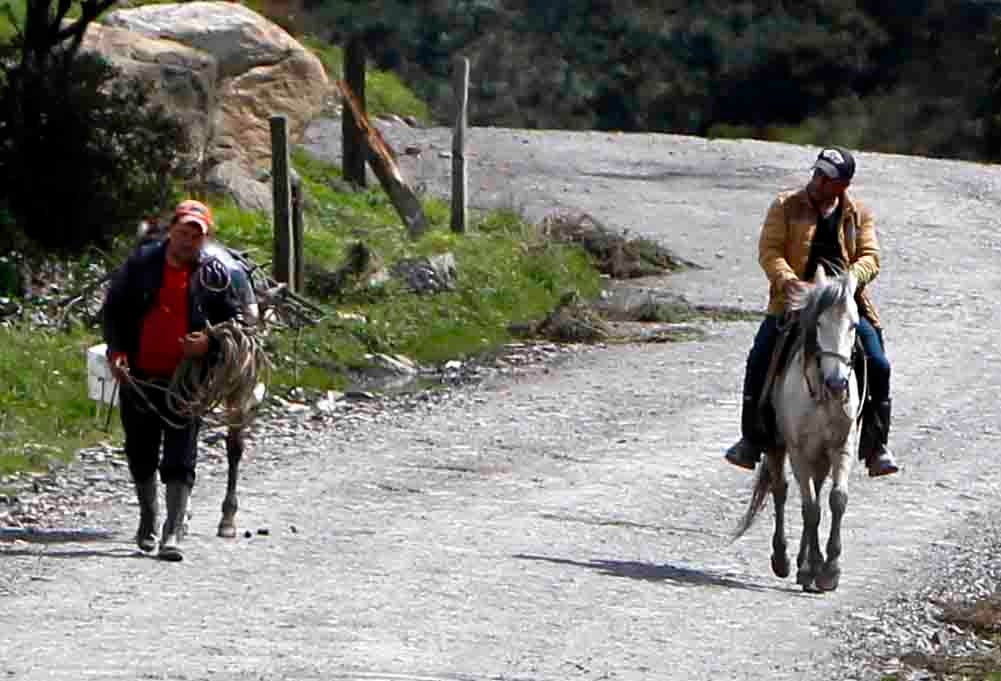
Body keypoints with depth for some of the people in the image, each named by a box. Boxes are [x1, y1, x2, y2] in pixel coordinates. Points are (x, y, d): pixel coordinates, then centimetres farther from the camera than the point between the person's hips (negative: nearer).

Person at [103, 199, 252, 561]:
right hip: (138, 378, 2)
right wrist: (116, 350, -6)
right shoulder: (142, 263, 0)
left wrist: (209, 342, -14)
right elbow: (113, 309, 6)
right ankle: (148, 518, 35)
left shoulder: (214, 275, -2)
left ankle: (173, 532, -12)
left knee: (180, 460, -9)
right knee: (141, 453, 15)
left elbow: (235, 322, 5)